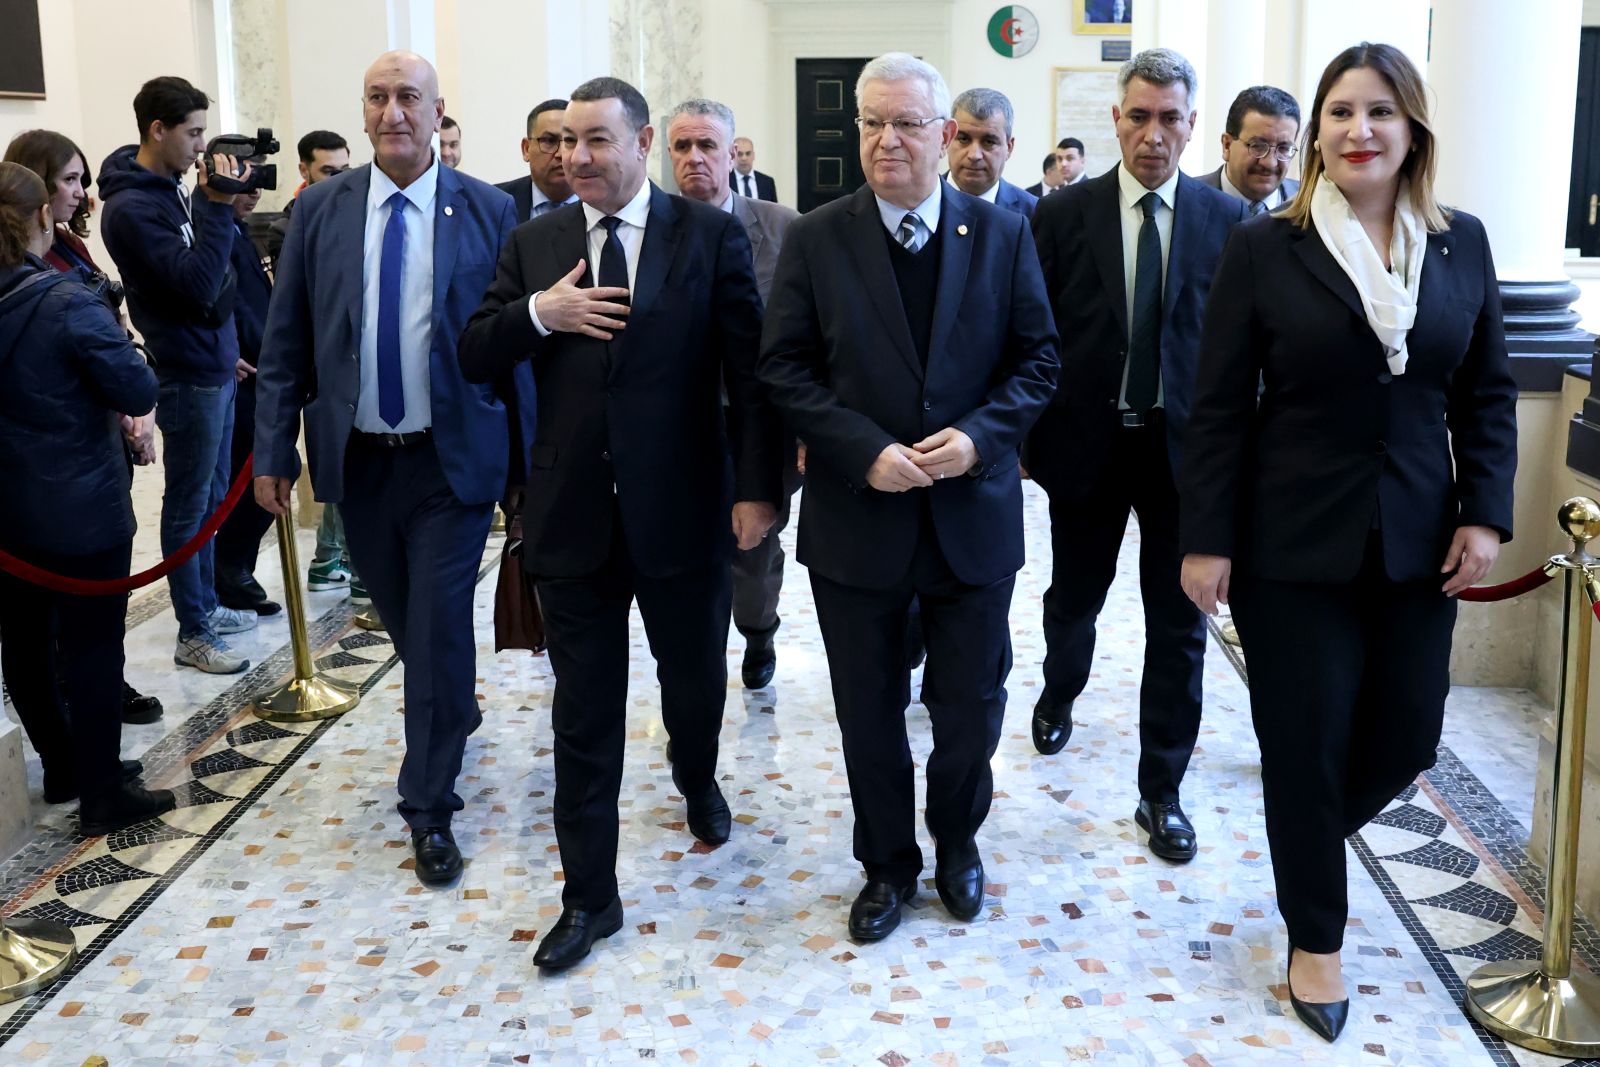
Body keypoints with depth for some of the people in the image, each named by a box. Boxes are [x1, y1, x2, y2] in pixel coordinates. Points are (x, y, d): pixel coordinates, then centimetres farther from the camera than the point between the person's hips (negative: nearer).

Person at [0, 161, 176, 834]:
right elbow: (140, 393, -16)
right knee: (92, 650, 2)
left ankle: (62, 769, 32)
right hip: (83, 511, -7)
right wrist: (112, 347, 0)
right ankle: (103, 797, 11)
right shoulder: (69, 304, -19)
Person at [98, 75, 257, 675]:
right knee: (190, 506, 0)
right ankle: (193, 636, 10)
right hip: (189, 376, -9)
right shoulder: (132, 208, -18)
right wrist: (218, 207, -24)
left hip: (215, 367, 9)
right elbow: (198, 284, -26)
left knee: (213, 497, 17)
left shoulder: (174, 190, 9)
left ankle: (206, 605, 31)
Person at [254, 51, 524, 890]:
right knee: (401, 621, 16)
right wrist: (274, 451, 1)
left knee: (439, 628, -2)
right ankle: (454, 711, 45)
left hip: (452, 458, -3)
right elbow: (284, 341, 4)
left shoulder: (488, 212, -4)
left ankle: (429, 808, 12)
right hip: (356, 459, 3)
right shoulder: (321, 210, 2)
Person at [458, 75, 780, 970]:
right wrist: (537, 313, -13)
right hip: (574, 514, 2)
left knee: (696, 677, 19)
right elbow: (475, 358, 5)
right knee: (584, 714, 7)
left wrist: (759, 486, -11)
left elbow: (750, 368, -6)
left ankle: (698, 780, 53)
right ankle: (590, 897, 19)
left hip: (684, 509, -1)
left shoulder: (712, 235, -3)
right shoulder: (534, 244, 6)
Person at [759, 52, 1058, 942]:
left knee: (971, 701, 12)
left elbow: (1037, 359, 2)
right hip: (857, 517, 0)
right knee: (870, 708, 11)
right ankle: (889, 863, 32)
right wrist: (866, 450, -16)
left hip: (973, 510, 1)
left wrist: (980, 435, -15)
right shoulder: (815, 239, -2)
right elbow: (786, 369, -4)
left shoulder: (1003, 234, 1)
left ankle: (957, 839, 39)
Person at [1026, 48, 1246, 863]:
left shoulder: (1227, 221, -2)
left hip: (1185, 450, 0)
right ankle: (1059, 695, 50)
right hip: (1086, 444, 0)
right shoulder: (1063, 214, -3)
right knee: (1073, 598, 18)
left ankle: (1161, 792, 19)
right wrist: (1028, 437, -4)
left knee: (1178, 626, 5)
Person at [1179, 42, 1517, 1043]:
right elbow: (1219, 408, -6)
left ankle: (1307, 837, 41)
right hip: (1295, 545, -3)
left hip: (1418, 544, 4)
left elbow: (1488, 392, 9)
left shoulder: (1463, 243, 4)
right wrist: (1206, 540, -9)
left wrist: (1485, 513, -1)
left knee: (1405, 738, 9)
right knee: (1306, 742, 5)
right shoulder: (1264, 249, -6)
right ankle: (1316, 935, 26)